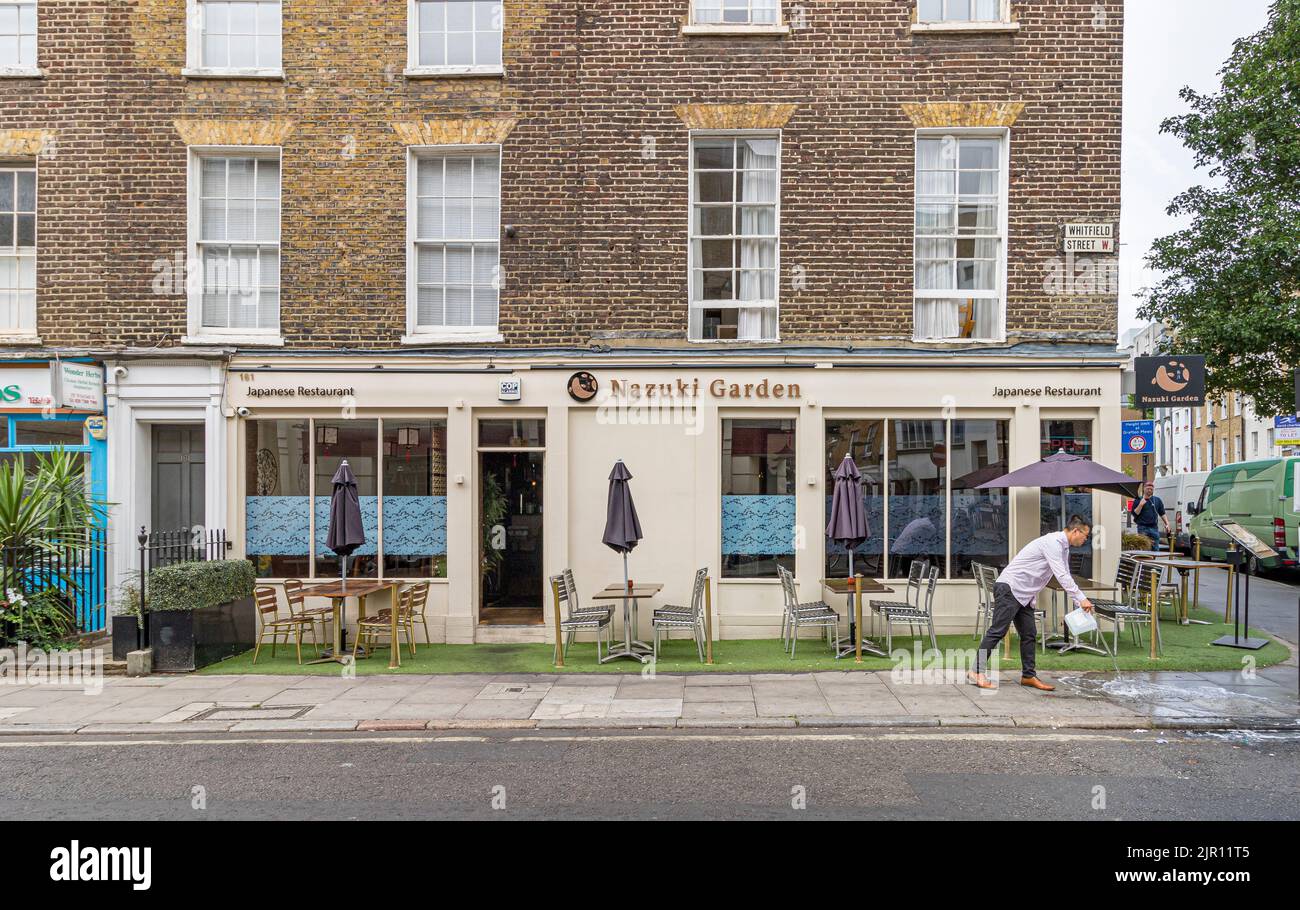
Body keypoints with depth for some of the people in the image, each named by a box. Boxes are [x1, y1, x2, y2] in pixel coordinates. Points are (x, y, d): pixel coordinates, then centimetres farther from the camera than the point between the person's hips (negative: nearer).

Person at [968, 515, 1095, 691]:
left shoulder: (1063, 548, 15)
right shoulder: (1052, 542, -17)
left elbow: (1065, 578, 18)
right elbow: (1062, 576, -23)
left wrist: (1079, 604, 11)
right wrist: (1082, 599, -21)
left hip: (1024, 595, 10)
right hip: (1009, 588, -10)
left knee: (1029, 634, 8)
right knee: (998, 631, -12)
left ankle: (1029, 676, 15)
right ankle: (976, 672, -11)